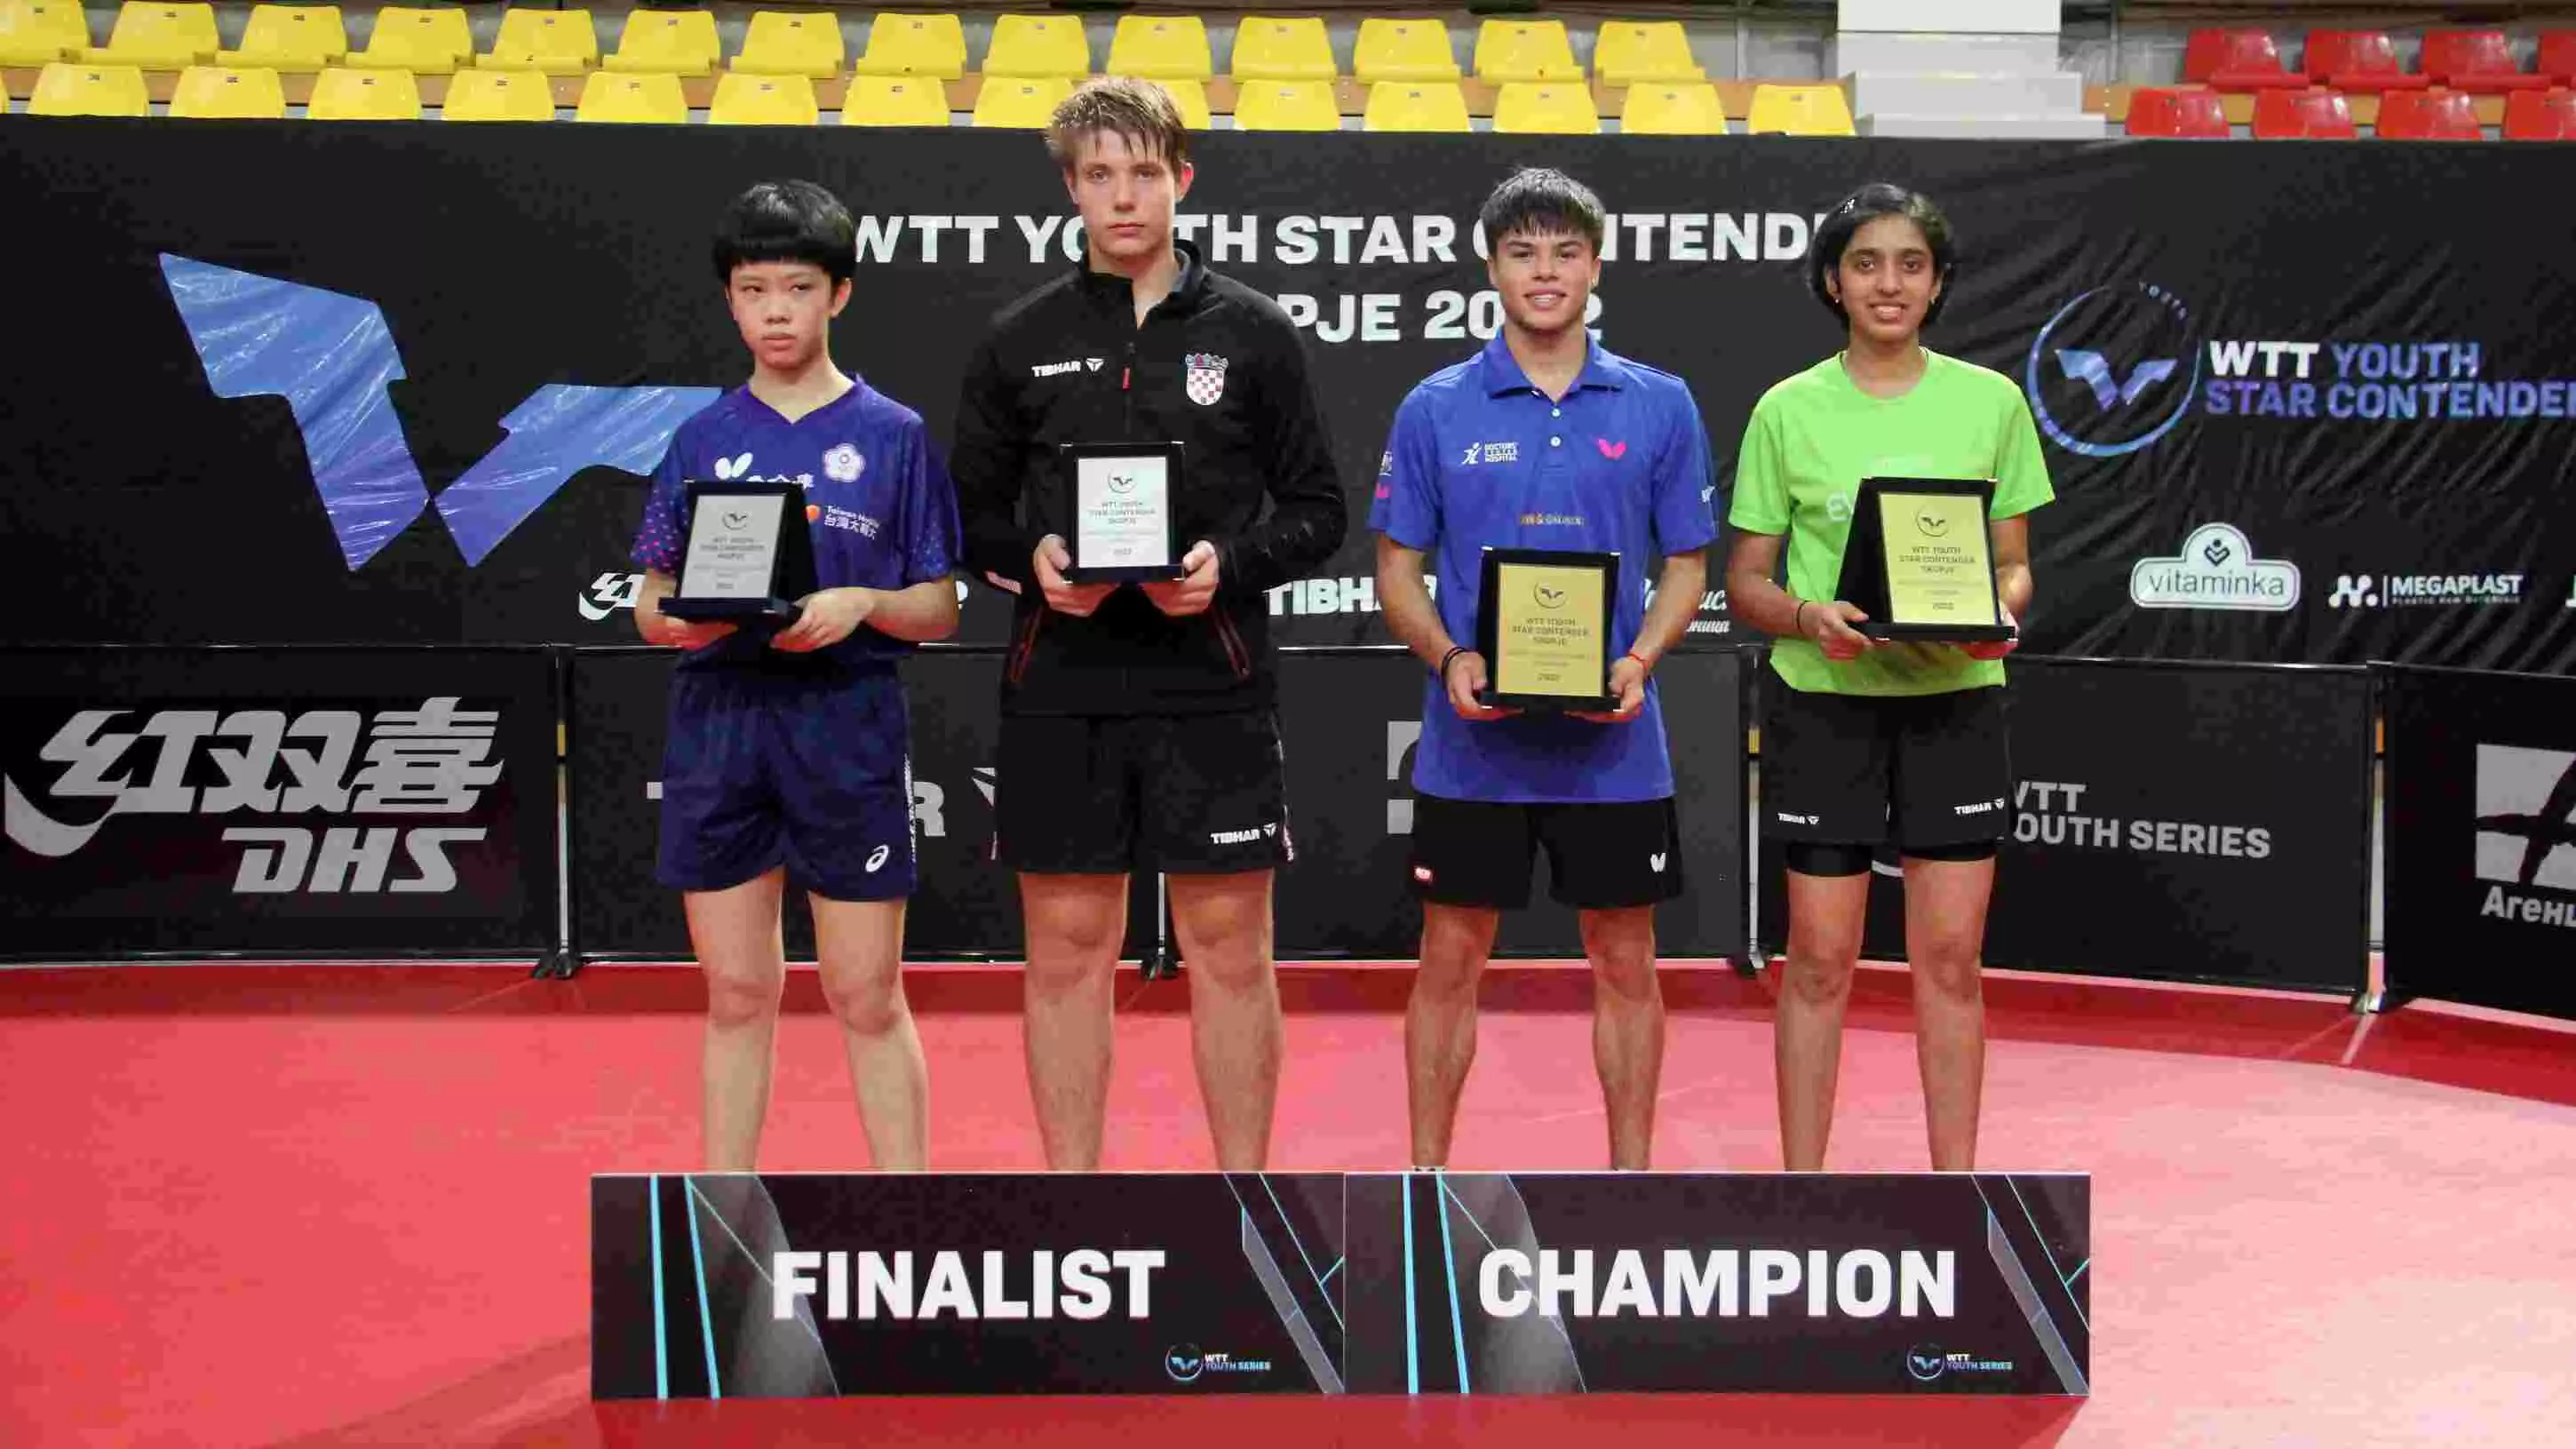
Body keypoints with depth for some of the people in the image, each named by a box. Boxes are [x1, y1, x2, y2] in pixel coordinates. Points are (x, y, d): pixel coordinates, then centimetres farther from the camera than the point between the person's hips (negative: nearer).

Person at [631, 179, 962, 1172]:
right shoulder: (702, 438, 10)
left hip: (848, 725, -2)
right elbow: (650, 604, 11)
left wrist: (860, 604, -17)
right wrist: (678, 618, -12)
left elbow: (939, 609, 2)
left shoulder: (893, 434, 3)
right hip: (717, 724, 2)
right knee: (738, 993, 9)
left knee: (867, 996, 2)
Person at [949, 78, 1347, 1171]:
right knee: (1067, 953, 7)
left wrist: (1229, 564, -13)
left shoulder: (1252, 332, 4)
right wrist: (1030, 557, -10)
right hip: (1059, 692, 1)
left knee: (1231, 954, 4)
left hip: (1213, 692, -1)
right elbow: (970, 512, 11)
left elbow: (1317, 511, 5)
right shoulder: (1019, 341, 7)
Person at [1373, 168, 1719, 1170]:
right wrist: (1450, 660, -14)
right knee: (1449, 961, 7)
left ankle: (1632, 1173, 22)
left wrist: (1640, 660, -12)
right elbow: (1398, 569, 4)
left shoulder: (1661, 406, 3)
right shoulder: (1435, 409, 2)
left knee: (1625, 964, 8)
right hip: (1471, 744, 0)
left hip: (1614, 745, 1)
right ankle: (1427, 1175, 20)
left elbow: (1685, 563, 6)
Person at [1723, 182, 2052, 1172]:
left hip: (1955, 699, 1)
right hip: (1825, 699, -1)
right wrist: (1809, 617, -18)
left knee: (1950, 961, 4)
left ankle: (1954, 1189, 16)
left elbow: (2014, 561, 10)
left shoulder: (1992, 402, 4)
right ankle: (1800, 1185, 15)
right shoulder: (1788, 411, 0)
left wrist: (2001, 611, -12)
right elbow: (1745, 580, 2)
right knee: (1819, 960, 3)